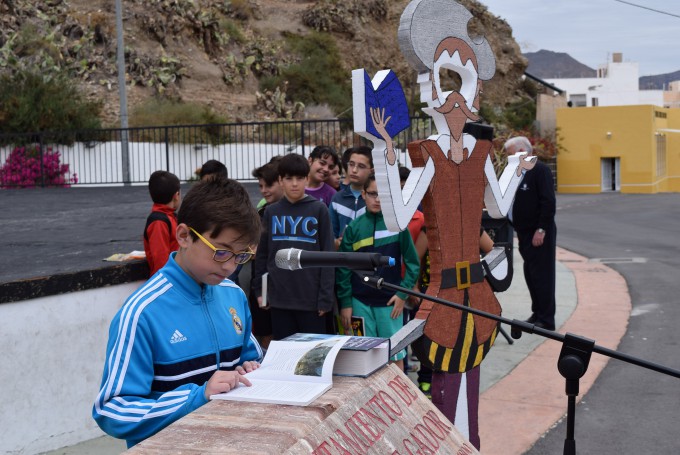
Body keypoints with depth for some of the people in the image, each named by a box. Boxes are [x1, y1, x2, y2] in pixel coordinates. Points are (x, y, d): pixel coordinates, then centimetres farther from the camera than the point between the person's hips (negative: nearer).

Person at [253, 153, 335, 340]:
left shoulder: (319, 210, 0)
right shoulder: (271, 212, 9)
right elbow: (262, 254, 12)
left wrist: (325, 298, -8)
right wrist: (259, 290, 6)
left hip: (311, 299, -2)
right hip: (279, 298, 3)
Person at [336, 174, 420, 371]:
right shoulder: (354, 227, 3)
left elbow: (412, 263, 1)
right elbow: (344, 268, 5)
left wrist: (403, 294, -7)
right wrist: (345, 302, 2)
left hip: (390, 303, -1)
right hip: (360, 303, 1)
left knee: (395, 355, 5)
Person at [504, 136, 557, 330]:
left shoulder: (539, 170, -12)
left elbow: (548, 202, -18)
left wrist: (541, 229, -21)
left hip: (539, 234, -9)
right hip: (525, 233, 9)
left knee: (541, 275, -5)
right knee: (530, 275, 12)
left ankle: (546, 320, -1)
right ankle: (537, 314, 22)